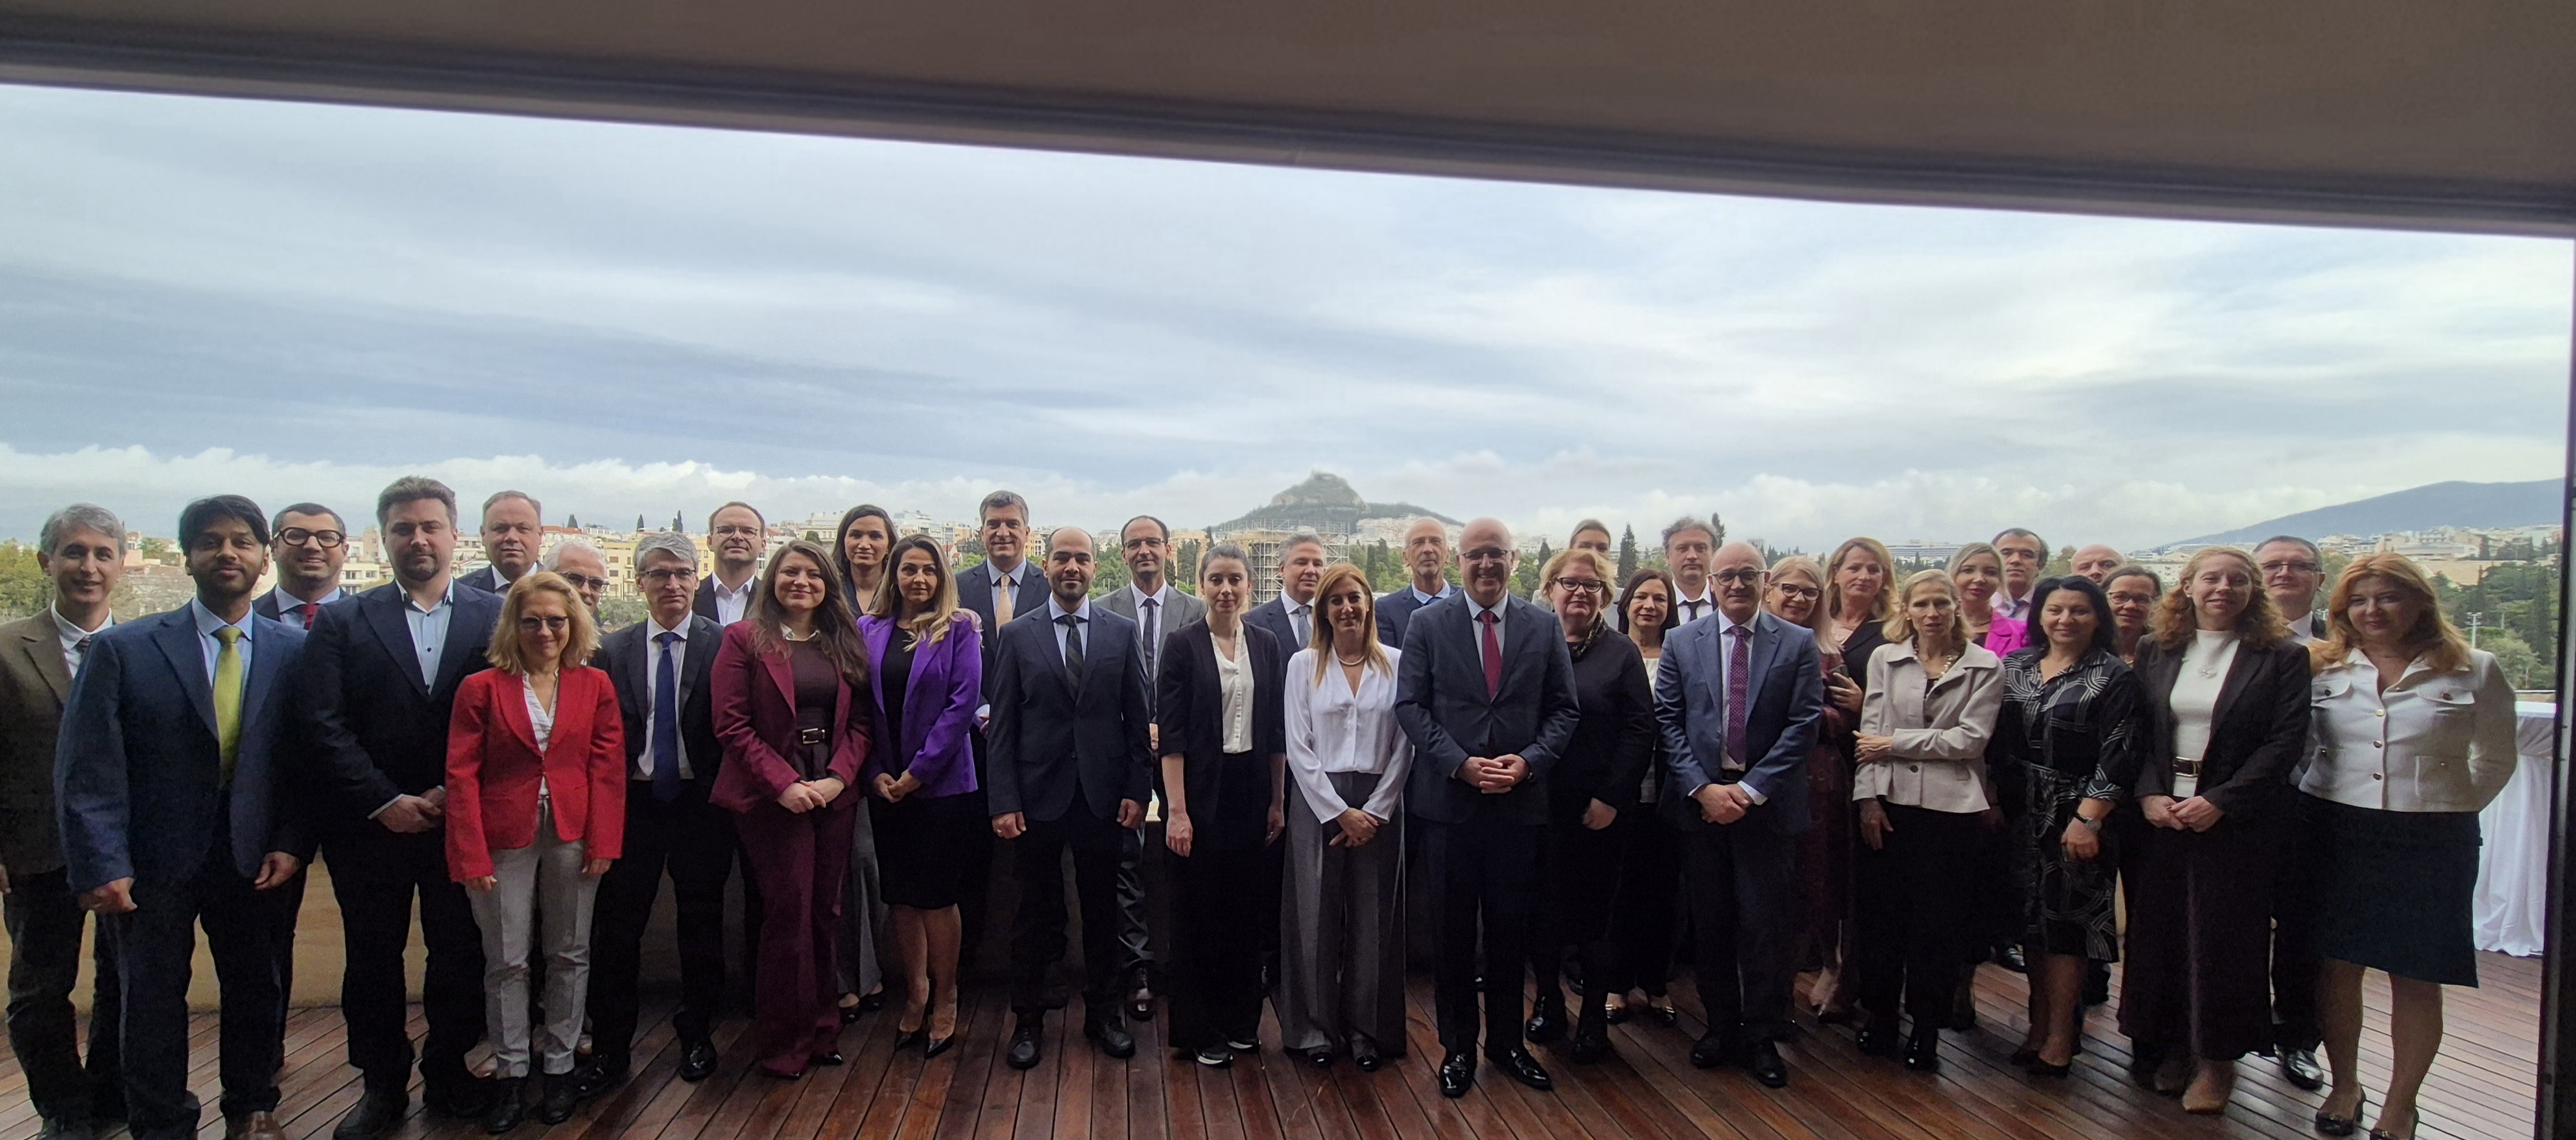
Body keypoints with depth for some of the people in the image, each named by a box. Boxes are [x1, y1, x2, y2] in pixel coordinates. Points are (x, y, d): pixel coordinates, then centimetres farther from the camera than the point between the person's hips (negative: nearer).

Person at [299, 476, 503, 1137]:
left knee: (461, 955, 8)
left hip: (461, 820, 0)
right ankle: (383, 1086, 26)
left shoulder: (494, 618, 2)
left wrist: (455, 793, -11)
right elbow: (322, 723, -4)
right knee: (372, 959, 11)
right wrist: (384, 801, -11)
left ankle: (449, 1070, 26)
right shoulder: (342, 623, 3)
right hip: (369, 827, 1)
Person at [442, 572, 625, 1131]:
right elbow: (462, 775, -4)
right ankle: (510, 1074, 19)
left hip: (573, 837, 1)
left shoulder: (595, 685, 3)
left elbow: (608, 767, 1)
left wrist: (603, 841, -7)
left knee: (570, 955, 9)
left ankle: (559, 1066, 23)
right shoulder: (481, 688, -1)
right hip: (504, 839, -1)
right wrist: (471, 855, -10)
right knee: (506, 962, 6)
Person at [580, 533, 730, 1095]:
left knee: (701, 923, 9)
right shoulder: (612, 649, 5)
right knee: (617, 926, 4)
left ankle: (696, 1034, 26)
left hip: (700, 802, -1)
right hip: (634, 801, 1)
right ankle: (610, 1048, 17)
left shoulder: (724, 644, -2)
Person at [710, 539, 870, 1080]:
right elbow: (732, 725, -7)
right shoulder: (745, 639, -2)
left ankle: (822, 1031, 22)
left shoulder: (844, 643, 9)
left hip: (832, 792, 4)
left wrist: (837, 778, -8)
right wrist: (784, 784, -14)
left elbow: (859, 721, 7)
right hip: (771, 797, -4)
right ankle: (783, 1044, 14)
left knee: (826, 912, 9)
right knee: (789, 912, -2)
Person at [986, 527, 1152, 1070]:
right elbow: (1002, 725, -1)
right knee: (1035, 914, 9)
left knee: (1102, 912, 12)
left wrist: (1138, 790, -3)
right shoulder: (1017, 636, 1)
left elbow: (1137, 718, 3)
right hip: (1038, 796, -1)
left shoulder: (1122, 632, 3)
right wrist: (1004, 801, -7)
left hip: (1102, 796, 1)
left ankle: (1103, 1014, 27)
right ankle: (1027, 1020, 23)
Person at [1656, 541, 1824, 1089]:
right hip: (1701, 801, 2)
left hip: (1767, 803, -1)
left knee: (1765, 925, 3)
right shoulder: (1681, 642, 4)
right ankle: (1721, 1027, 24)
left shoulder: (1798, 644, 1)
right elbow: (1669, 721, 1)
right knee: (1710, 924, 10)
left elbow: (1803, 726, -6)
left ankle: (1762, 1037, 17)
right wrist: (1702, 788, -11)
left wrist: (1751, 790, -13)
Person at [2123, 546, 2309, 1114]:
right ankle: (2173, 1045, 23)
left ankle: (2216, 1058, 18)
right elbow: (2138, 731, 6)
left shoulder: (2282, 657, -3)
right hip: (2162, 813, 3)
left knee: (2224, 934, 4)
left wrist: (2219, 801, -15)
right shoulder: (2155, 650, 6)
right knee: (2160, 929, 8)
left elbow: (2286, 742, -9)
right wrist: (2149, 793, -8)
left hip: (2236, 819, -3)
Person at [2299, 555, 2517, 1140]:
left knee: (2416, 976, 5)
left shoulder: (2475, 671, 1)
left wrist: (2447, 810, 3)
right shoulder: (2321, 668, 2)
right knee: (2338, 964, 8)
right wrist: (2317, 802, 3)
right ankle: (2344, 1086, 24)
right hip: (2333, 833, 1)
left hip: (2432, 843, -1)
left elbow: (2497, 760, 9)